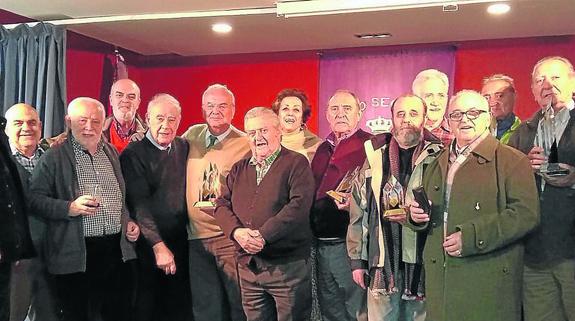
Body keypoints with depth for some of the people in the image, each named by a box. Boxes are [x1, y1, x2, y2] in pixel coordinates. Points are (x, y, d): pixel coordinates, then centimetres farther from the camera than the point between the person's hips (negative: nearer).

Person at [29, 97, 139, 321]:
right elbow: (35, 198, -8)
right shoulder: (54, 157, -3)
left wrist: (129, 221, 10)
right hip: (75, 254, -5)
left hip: (115, 250, 5)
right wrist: (70, 208, -22)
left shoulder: (112, 153, 14)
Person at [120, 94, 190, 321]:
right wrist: (158, 246, -20)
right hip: (148, 246, -4)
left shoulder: (183, 147, 8)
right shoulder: (133, 155, -8)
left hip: (180, 242, 5)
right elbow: (139, 204, -14)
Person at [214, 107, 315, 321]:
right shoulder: (239, 169, 16)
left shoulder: (296, 163, -2)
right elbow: (222, 205, 9)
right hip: (248, 265, 5)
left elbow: (299, 204, -15)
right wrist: (236, 231, -12)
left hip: (288, 265, -5)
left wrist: (264, 235, -20)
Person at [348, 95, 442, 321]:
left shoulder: (438, 157, 2)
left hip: (423, 265, -1)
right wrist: (357, 259, 7)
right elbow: (358, 211, 10)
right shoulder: (375, 156, 8)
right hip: (381, 266, 2)